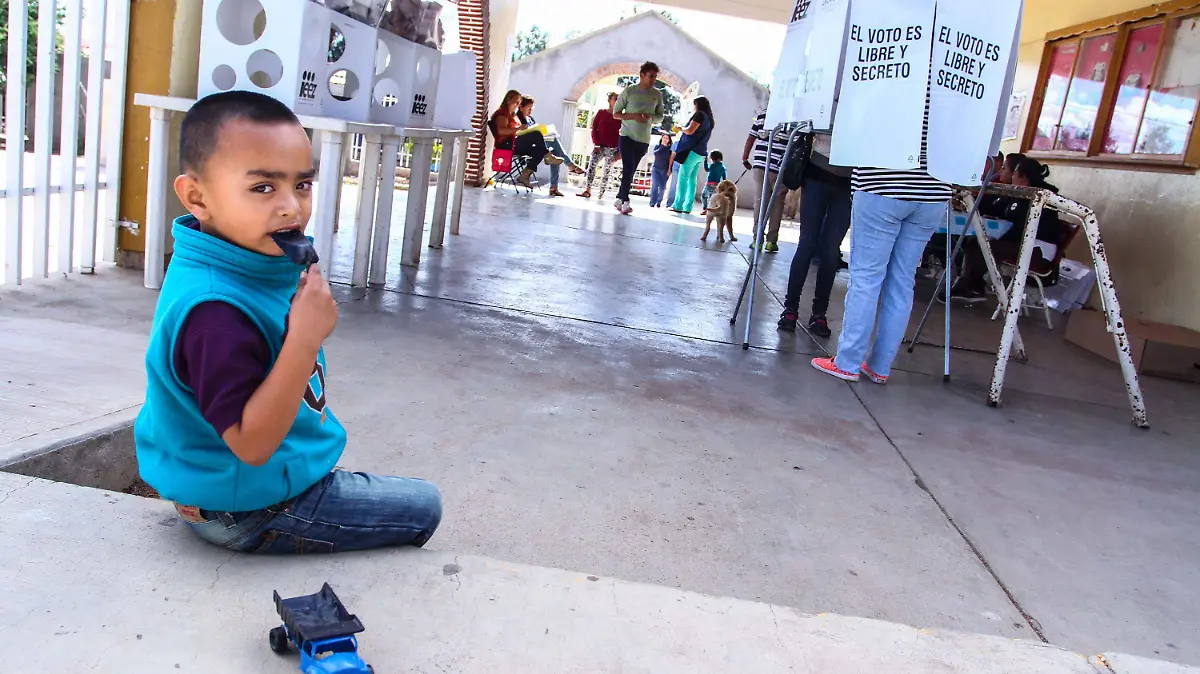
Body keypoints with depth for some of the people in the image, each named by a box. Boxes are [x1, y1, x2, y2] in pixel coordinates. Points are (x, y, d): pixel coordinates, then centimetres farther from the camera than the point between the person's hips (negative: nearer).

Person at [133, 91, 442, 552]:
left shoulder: (253, 263, -4)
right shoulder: (215, 310, -36)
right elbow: (252, 444, -35)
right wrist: (306, 340, -41)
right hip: (246, 509, -10)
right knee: (423, 507, 5)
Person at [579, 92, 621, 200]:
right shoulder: (601, 113, 4)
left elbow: (622, 134, 5)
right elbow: (594, 129, 3)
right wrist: (596, 144, -8)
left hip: (612, 149, 1)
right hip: (600, 146, 0)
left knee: (607, 171, 5)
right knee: (591, 166, -16)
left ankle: (601, 193, 15)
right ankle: (587, 190, -16)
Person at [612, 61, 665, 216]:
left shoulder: (657, 94, 5)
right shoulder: (629, 91, -4)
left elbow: (660, 116, 13)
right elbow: (616, 113, -1)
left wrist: (651, 118, -11)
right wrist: (634, 116, -18)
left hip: (643, 140, 4)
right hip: (627, 136, -4)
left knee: (631, 172, 8)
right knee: (628, 169, -13)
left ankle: (619, 198, 19)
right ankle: (625, 202, -13)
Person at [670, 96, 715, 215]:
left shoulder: (699, 114, -6)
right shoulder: (709, 118, 20)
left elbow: (690, 131, -15)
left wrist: (681, 128, 3)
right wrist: (684, 129, 23)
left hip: (692, 150, -9)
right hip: (701, 152, 9)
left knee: (683, 177, -10)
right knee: (692, 179, 6)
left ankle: (678, 205, -14)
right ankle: (687, 206, 3)